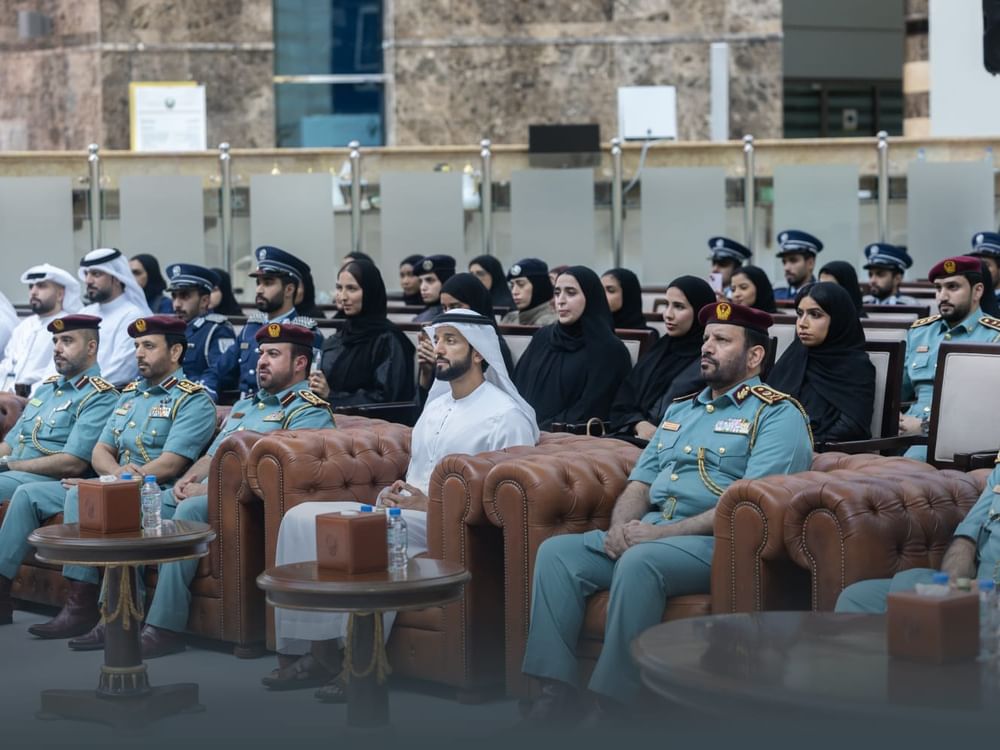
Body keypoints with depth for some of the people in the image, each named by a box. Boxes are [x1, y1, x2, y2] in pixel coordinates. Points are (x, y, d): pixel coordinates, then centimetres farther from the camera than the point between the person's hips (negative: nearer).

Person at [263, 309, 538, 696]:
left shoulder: (506, 415, -4)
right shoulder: (434, 407, 23)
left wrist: (432, 507, -17)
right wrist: (393, 495, 5)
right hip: (404, 513, 8)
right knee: (302, 517, -11)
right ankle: (301, 647, -16)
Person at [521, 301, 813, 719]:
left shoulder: (777, 415, -1)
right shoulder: (680, 409, 25)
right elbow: (640, 484, 22)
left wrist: (661, 531, -18)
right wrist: (621, 526, -3)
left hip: (719, 544, -8)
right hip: (647, 532, 8)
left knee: (639, 563, -36)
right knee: (557, 552, -13)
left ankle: (616, 705, -31)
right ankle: (556, 692, -19)